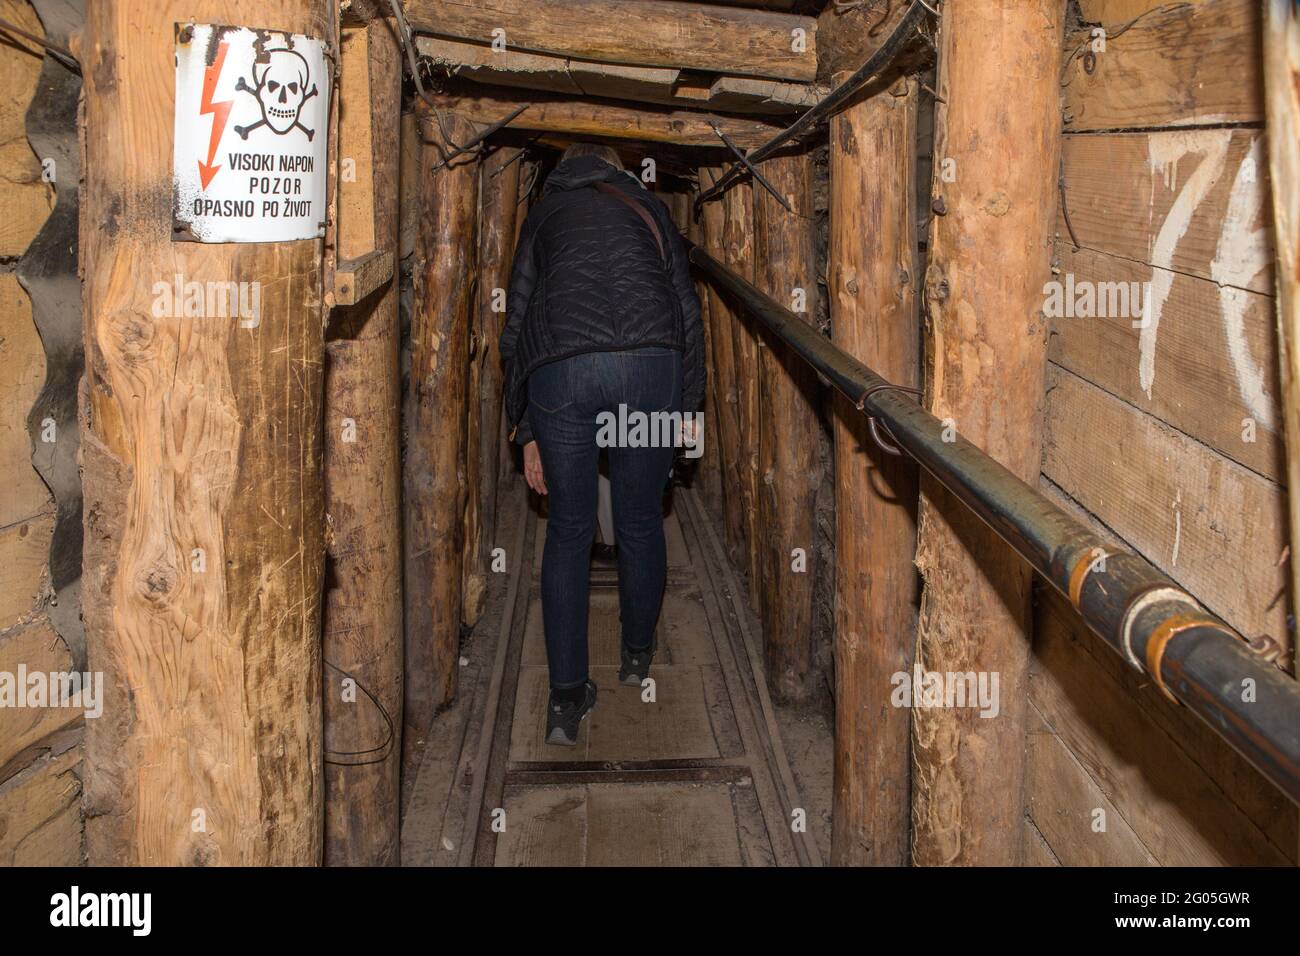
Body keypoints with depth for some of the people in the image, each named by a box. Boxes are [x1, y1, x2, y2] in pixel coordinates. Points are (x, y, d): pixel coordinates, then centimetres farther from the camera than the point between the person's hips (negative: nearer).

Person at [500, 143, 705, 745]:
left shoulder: (544, 214, 27)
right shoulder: (647, 207, 28)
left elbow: (516, 323, 21)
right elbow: (688, 314, 20)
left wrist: (525, 431, 23)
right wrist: (687, 405, 24)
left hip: (559, 368, 0)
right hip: (649, 362, 0)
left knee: (568, 530, 11)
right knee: (640, 523, 17)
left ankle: (566, 697, 12)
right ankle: (637, 653, 37)